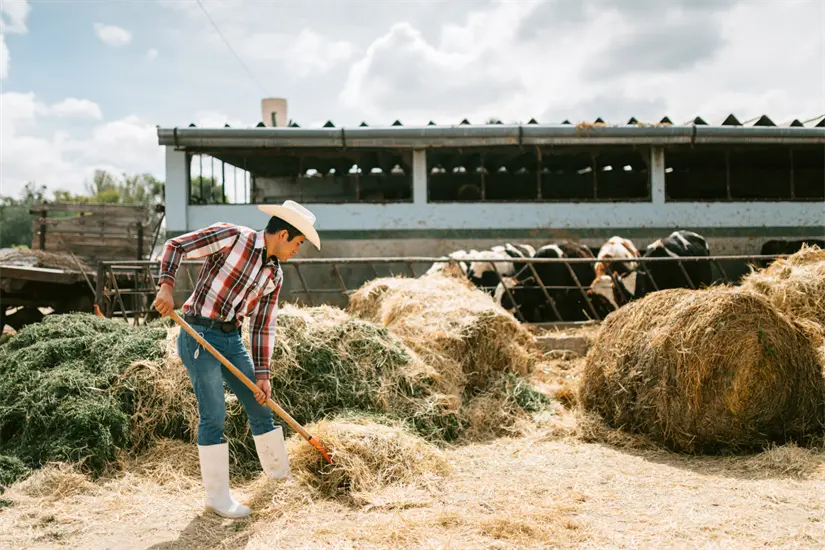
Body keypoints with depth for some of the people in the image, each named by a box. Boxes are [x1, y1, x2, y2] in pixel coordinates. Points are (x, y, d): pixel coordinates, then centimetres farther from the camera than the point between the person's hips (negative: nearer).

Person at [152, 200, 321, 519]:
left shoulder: (275, 275, 7)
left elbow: (263, 327, 9)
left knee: (261, 406, 12)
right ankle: (217, 496, 8)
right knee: (214, 415, -7)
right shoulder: (231, 236, -11)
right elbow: (175, 246, -10)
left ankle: (282, 475, 31)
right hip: (198, 335, -7)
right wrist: (166, 287, -24)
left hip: (231, 340, 7)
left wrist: (262, 374, 3)